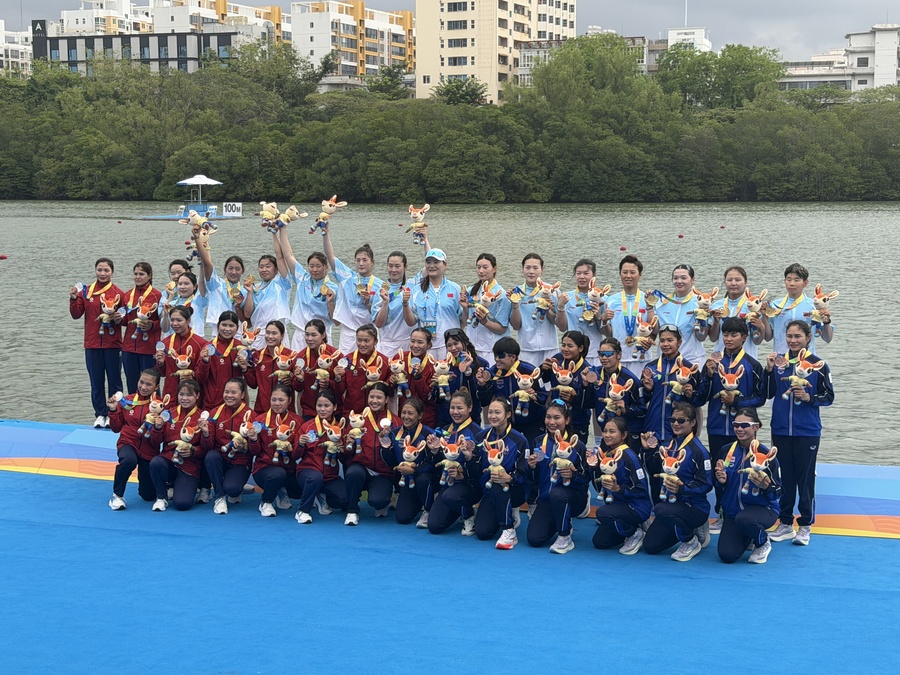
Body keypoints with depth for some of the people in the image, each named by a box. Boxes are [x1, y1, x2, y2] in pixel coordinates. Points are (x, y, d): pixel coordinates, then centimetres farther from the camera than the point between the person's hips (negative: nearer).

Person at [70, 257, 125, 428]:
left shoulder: (118, 293, -2)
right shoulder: (86, 292, 3)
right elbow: (76, 314, 0)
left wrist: (120, 317, -19)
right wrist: (73, 299, -15)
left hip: (113, 344, -2)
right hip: (92, 344, 2)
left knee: (114, 381, 4)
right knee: (96, 381, 7)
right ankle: (100, 414, 15)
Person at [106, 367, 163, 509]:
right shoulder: (127, 401, -2)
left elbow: (157, 441, -10)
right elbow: (116, 428, 8)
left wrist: (157, 428, -30)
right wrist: (113, 411, -7)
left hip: (149, 450, 0)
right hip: (128, 443, 0)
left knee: (148, 495, 5)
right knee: (128, 460, -39)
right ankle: (117, 495, -16)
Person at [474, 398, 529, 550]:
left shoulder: (519, 440, -12)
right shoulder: (484, 436, 3)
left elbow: (523, 473, -15)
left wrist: (508, 478, -35)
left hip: (514, 490, -5)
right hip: (489, 490, 5)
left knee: (497, 486, -40)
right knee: (482, 532, -14)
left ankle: (509, 532, -22)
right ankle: (510, 513, 19)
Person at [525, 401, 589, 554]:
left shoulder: (576, 445, -9)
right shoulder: (538, 442, 4)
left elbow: (585, 479, -9)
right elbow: (533, 478, 9)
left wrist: (572, 475, -29)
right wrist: (531, 467, -13)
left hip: (574, 498, -4)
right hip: (545, 498, 4)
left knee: (556, 493, -40)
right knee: (534, 539, -14)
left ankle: (565, 537, -16)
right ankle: (559, 522, 21)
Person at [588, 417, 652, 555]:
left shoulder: (628, 456, -20)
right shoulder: (605, 454, 3)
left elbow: (642, 490, -22)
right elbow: (600, 488, 6)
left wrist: (618, 488, -34)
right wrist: (593, 467, -7)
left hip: (637, 507, -8)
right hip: (617, 505, 8)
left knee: (602, 512, -34)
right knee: (599, 542, 9)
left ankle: (636, 534, -8)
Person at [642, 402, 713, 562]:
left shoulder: (697, 450, -16)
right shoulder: (669, 445, 7)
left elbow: (706, 484, -19)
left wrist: (681, 489, -32)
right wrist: (649, 450, 0)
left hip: (695, 507, -8)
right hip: (671, 503, 8)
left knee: (662, 509, -37)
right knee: (650, 545, 5)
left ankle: (691, 542, -10)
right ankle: (689, 529, 23)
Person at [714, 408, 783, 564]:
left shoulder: (765, 454, -13)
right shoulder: (726, 451, 0)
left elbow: (777, 493, -10)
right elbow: (720, 483, 14)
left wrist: (765, 485, -30)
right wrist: (721, 480, -9)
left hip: (763, 508, -4)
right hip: (733, 510, 4)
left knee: (743, 519, -39)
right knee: (727, 556, -13)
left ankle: (763, 542, -3)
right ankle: (747, 538, 23)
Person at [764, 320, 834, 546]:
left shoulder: (818, 365, -5)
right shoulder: (778, 361, 3)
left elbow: (829, 397, -2)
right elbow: (768, 394, 3)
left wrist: (808, 397, -18)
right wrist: (769, 370, -10)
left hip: (807, 432, -3)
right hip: (781, 430, 3)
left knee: (805, 478, 3)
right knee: (784, 477, 10)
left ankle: (805, 525, 14)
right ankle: (785, 523, 20)